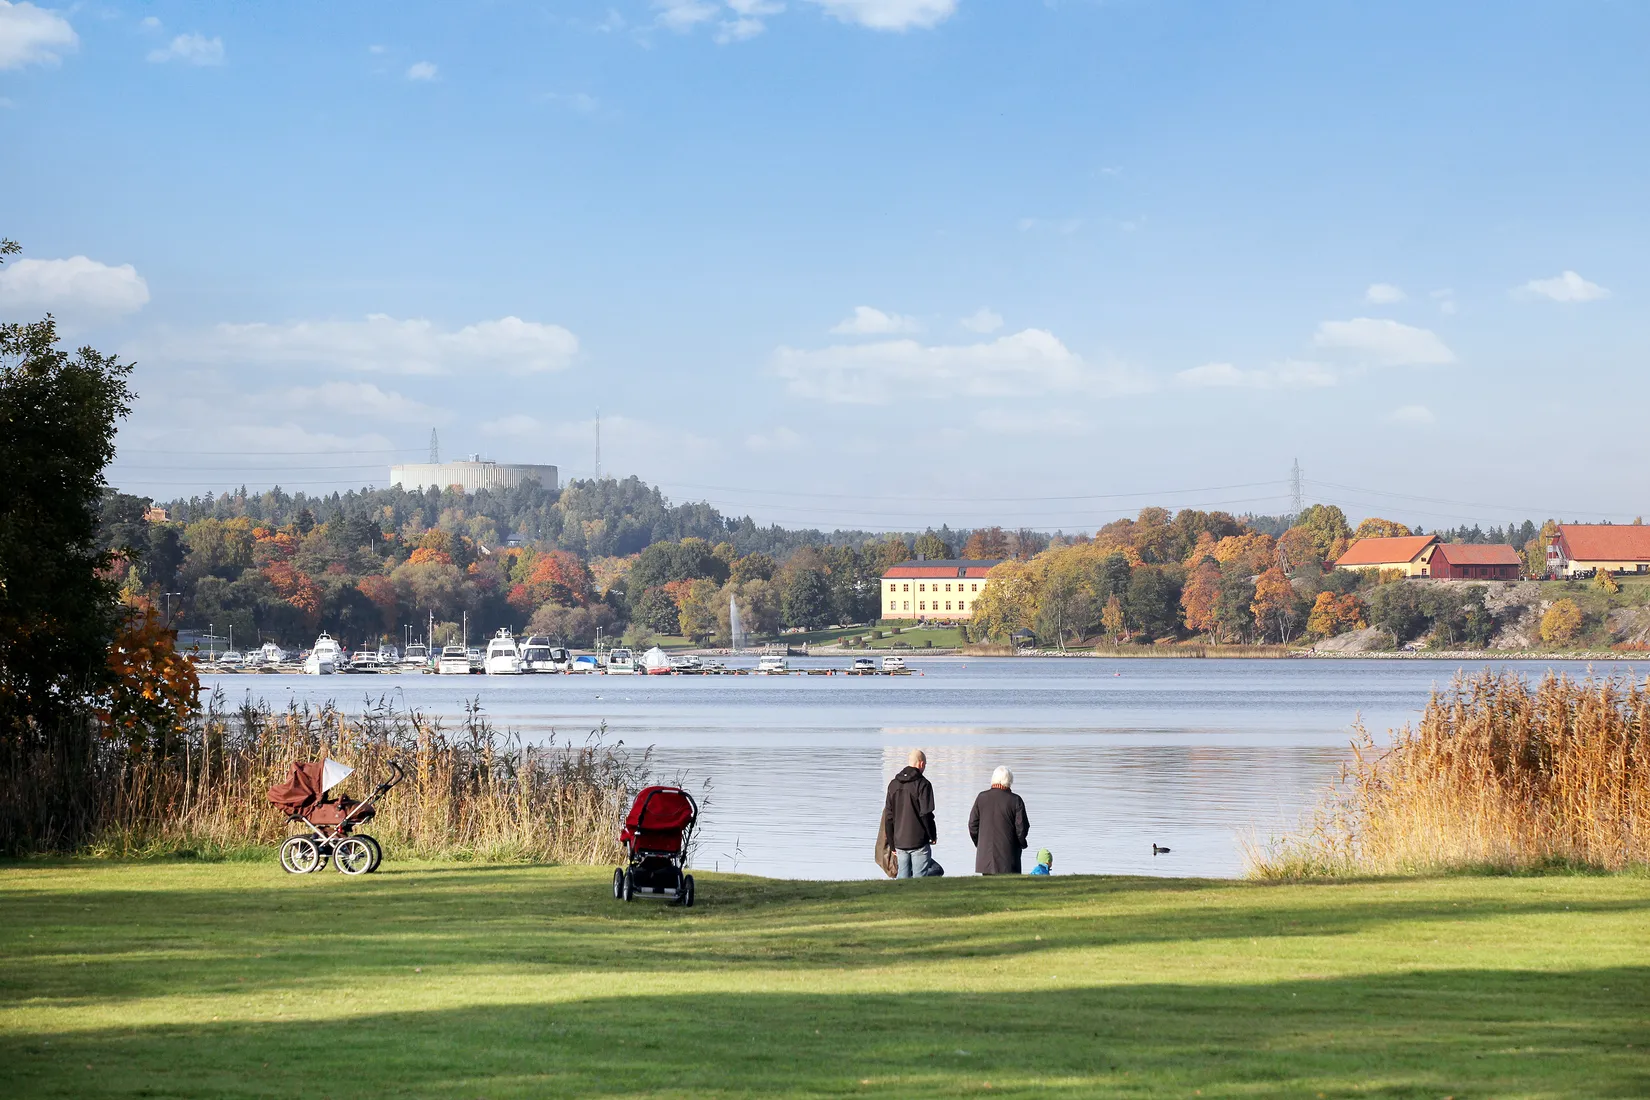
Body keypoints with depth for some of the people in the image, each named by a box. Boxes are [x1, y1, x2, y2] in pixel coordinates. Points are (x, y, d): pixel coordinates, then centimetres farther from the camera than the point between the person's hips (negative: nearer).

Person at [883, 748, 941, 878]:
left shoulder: (893, 784, 12)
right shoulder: (922, 784, -8)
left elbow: (888, 816, 13)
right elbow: (926, 814, -12)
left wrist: (892, 843, 17)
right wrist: (933, 836, 2)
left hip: (899, 842, 6)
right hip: (919, 841, -6)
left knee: (902, 877, 8)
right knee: (919, 878, -4)